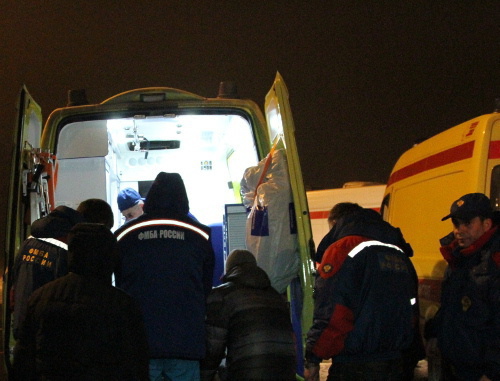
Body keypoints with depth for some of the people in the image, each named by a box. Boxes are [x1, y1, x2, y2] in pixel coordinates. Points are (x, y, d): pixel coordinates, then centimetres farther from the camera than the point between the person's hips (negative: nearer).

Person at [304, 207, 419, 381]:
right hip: (395, 366, 7)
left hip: (354, 367, -7)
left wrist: (313, 358, -9)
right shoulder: (400, 254, 14)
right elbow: (412, 314, 15)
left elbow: (331, 315, -17)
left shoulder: (342, 249, -9)